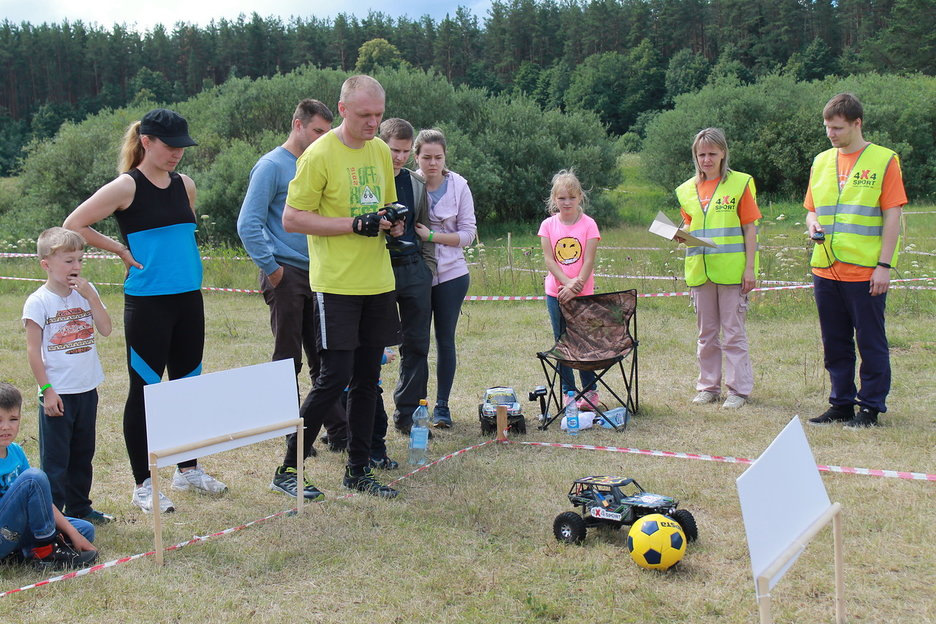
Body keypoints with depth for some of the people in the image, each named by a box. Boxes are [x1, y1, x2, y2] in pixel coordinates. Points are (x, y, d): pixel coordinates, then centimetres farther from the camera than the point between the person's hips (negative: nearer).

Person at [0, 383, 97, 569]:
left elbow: (41, 498, 8)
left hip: (16, 531, 8)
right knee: (34, 478, -25)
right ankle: (47, 551, -14)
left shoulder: (15, 451, 5)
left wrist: (73, 533, 3)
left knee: (86, 530, 6)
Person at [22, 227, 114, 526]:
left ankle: (79, 507, 30)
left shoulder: (86, 293, 4)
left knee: (83, 454, 16)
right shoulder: (38, 302, -10)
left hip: (87, 389, 5)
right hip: (58, 394, -5)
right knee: (55, 458, 2)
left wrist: (90, 296, -13)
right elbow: (33, 349, -10)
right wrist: (46, 390, -13)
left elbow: (106, 330, -4)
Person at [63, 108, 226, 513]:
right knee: (145, 390, 1)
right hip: (147, 302, -6)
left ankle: (188, 469, 28)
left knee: (188, 385, 14)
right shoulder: (127, 187, -9)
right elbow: (74, 225, -9)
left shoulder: (185, 185, 9)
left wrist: (186, 265, 13)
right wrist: (122, 252, -6)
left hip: (189, 299, 6)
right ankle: (142, 486, 11)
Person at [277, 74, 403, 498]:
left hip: (378, 283, 7)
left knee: (367, 378, 10)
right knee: (334, 377, -7)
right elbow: (292, 219, -13)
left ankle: (358, 470, 21)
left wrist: (394, 222, -1)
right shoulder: (319, 155, -10)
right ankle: (289, 467, 7)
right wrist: (356, 224, -19)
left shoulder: (381, 150, 11)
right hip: (336, 285, -7)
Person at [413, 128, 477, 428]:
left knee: (445, 339, 5)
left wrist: (432, 236, -15)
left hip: (451, 274, 1)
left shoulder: (458, 186, -2)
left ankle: (442, 406, 15)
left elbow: (468, 234, -3)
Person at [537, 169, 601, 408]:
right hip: (555, 293, 2)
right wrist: (567, 283, -16)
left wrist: (576, 286, -19)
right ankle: (568, 391, 15)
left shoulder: (588, 224, -4)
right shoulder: (548, 225, 1)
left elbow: (589, 261, -9)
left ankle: (590, 391, 13)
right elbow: (549, 259, -4)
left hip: (583, 293, -2)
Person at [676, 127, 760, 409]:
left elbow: (749, 228, -3)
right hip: (700, 270, 5)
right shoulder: (688, 190, 10)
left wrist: (750, 267, -9)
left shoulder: (740, 184, -2)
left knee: (733, 333, -1)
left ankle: (739, 389, 7)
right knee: (706, 333, 11)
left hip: (731, 270, -4)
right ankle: (708, 386, 20)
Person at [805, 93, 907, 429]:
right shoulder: (821, 162, 12)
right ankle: (841, 404, 21)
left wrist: (884, 265, -12)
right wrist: (813, 225, -3)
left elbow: (892, 216, -6)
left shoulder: (883, 160, -3)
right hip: (826, 270, 5)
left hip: (865, 272, -5)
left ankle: (871, 407, 11)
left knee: (870, 343, 2)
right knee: (835, 343, 11)